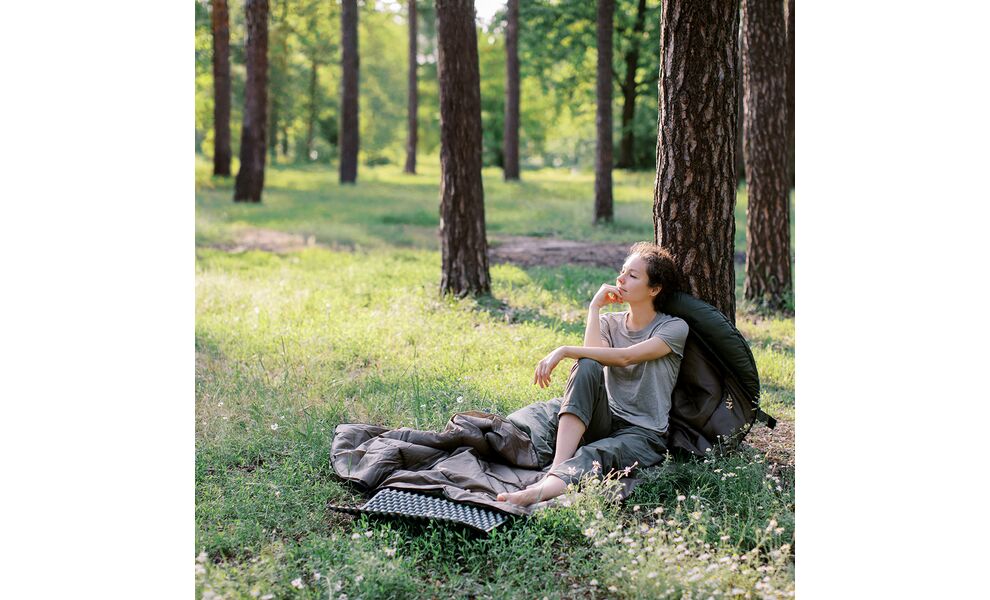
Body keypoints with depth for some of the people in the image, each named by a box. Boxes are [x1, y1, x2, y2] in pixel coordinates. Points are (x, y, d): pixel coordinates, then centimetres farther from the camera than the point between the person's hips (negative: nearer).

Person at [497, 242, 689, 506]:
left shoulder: (674, 328, 0)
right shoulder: (609, 322, 15)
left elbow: (625, 357, -17)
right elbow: (592, 357, -7)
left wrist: (564, 351, -21)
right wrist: (595, 307, -4)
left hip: (642, 433, -4)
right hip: (603, 420, 4)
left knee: (592, 457, -37)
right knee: (586, 366, -28)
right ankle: (558, 467, -44)